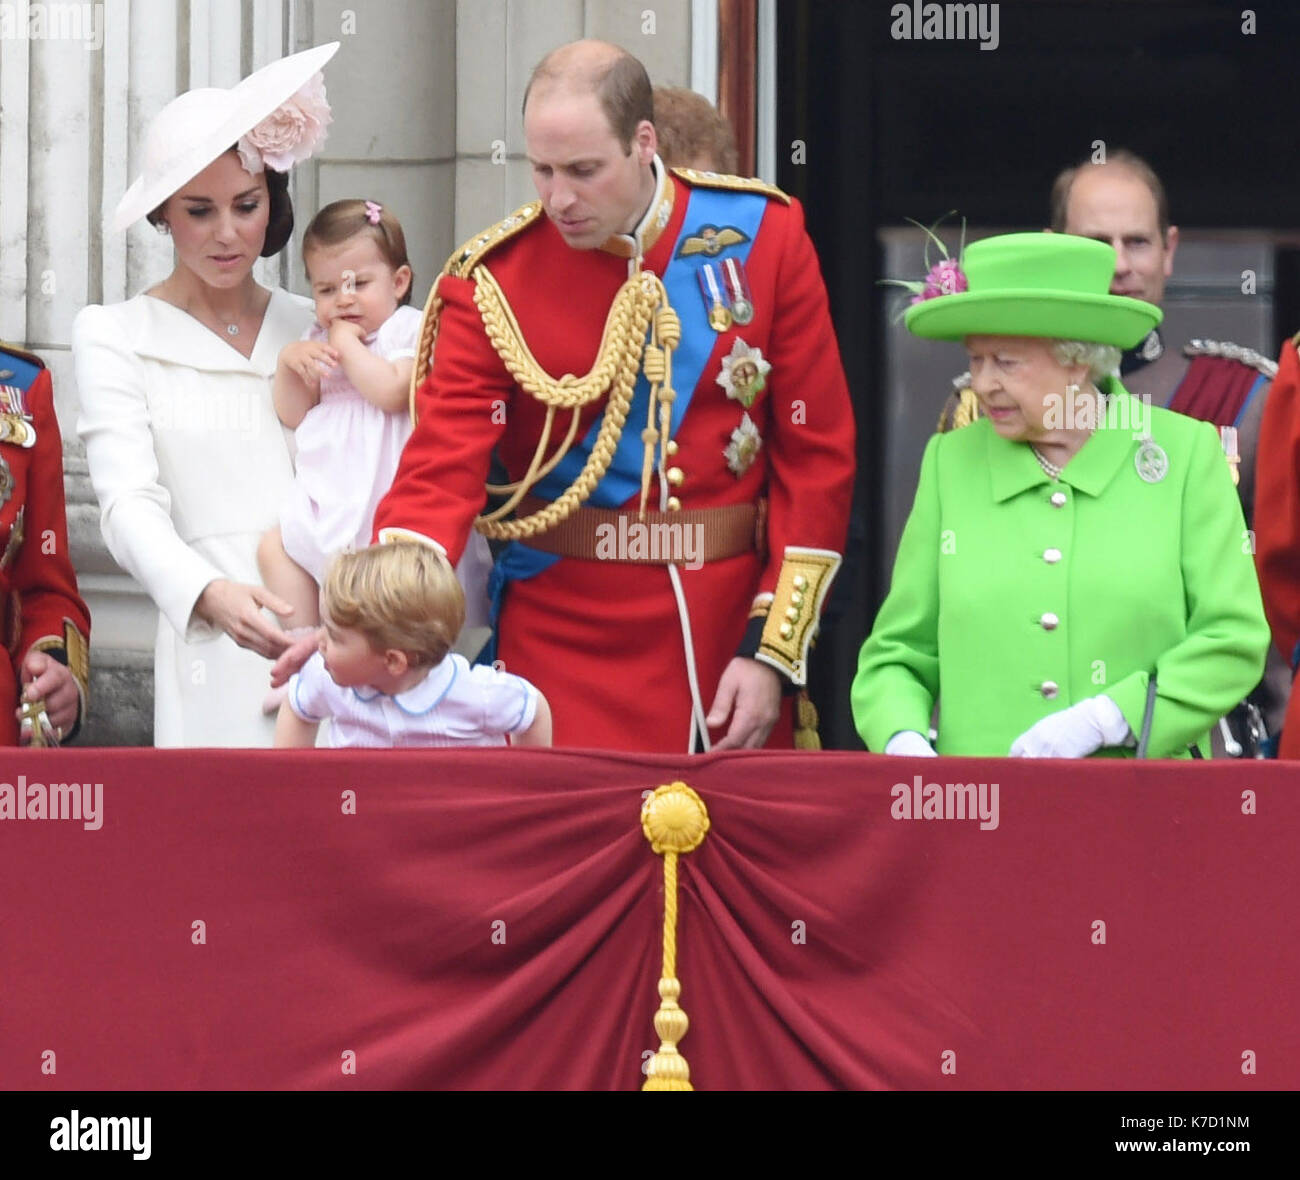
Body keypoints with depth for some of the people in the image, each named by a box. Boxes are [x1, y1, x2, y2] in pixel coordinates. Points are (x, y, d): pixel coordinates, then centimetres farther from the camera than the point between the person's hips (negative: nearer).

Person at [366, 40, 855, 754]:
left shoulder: (764, 236, -1)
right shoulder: (493, 280, -4)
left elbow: (817, 454, 1)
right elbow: (443, 467, -9)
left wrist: (774, 652, -4)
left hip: (733, 633, 1)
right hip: (561, 642, -1)